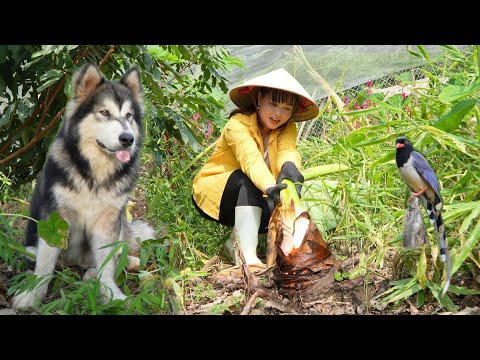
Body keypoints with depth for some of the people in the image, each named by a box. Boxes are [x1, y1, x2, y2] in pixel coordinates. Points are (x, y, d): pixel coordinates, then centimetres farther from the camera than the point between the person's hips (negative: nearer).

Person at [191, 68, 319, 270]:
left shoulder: (287, 128, -7)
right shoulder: (238, 124, -23)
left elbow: (288, 151, -30)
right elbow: (250, 159, -42)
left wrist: (289, 166, -56)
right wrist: (270, 187, -63)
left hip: (249, 199, 5)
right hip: (213, 194, -5)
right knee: (247, 180, -36)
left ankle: (235, 241, 0)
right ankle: (247, 255, -46)